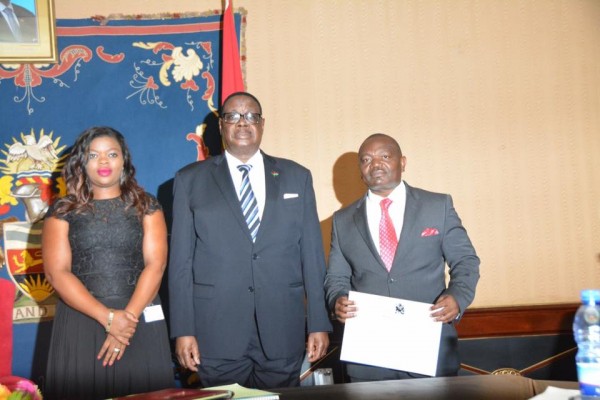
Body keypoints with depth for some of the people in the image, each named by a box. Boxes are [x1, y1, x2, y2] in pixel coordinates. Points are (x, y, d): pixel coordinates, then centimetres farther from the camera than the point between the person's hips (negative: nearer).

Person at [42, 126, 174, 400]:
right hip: (80, 321, 0)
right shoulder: (63, 211, 5)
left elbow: (155, 265, -3)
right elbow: (57, 273, -4)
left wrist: (128, 316, -15)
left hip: (140, 321, 0)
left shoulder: (146, 206, 6)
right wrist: (107, 317, -14)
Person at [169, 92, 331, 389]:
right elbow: (181, 260, 3)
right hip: (217, 332, -1)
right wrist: (183, 330, -3)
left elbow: (312, 254, 6)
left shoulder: (297, 177, 9)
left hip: (282, 332, 1)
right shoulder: (190, 180, 6)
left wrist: (319, 324, 3)